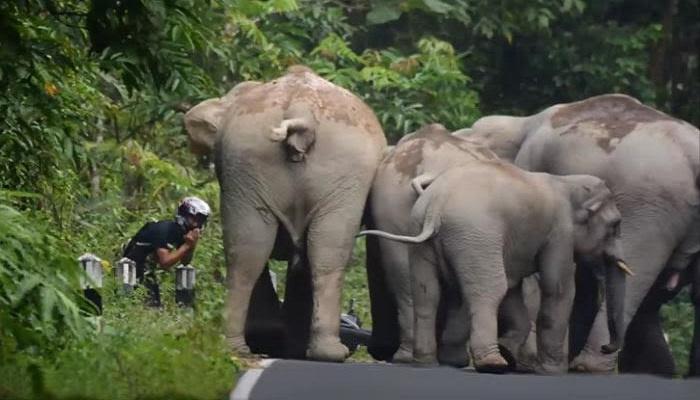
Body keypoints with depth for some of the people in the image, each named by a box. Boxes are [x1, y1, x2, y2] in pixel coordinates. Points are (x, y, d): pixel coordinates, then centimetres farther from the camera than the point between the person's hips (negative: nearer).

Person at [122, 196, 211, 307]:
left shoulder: (180, 232, 0)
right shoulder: (164, 229, -25)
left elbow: (185, 261, 3)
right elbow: (165, 262, -31)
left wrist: (192, 244, -14)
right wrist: (187, 245, -29)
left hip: (148, 271, 9)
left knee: (156, 306, 6)